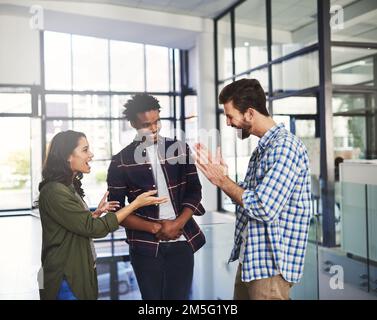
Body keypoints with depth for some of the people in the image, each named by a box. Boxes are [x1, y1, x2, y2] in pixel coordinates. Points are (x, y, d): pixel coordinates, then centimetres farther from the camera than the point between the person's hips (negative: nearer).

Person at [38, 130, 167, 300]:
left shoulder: (70, 187, 10)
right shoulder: (54, 192, -21)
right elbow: (94, 228, -21)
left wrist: (97, 212, 4)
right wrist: (137, 203, -19)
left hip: (80, 274, 9)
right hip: (66, 280, -9)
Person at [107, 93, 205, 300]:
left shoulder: (180, 150, 6)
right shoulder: (121, 162, 0)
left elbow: (194, 191, 4)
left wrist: (178, 224, -12)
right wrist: (156, 228, -11)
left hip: (182, 242, 1)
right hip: (145, 246, -1)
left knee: (179, 296, 5)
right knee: (152, 297, 7)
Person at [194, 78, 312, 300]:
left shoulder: (284, 146, -20)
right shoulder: (263, 147, 11)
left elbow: (264, 209, -26)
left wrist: (222, 181, -14)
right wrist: (221, 176, 2)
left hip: (271, 264, -9)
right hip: (250, 257, 9)